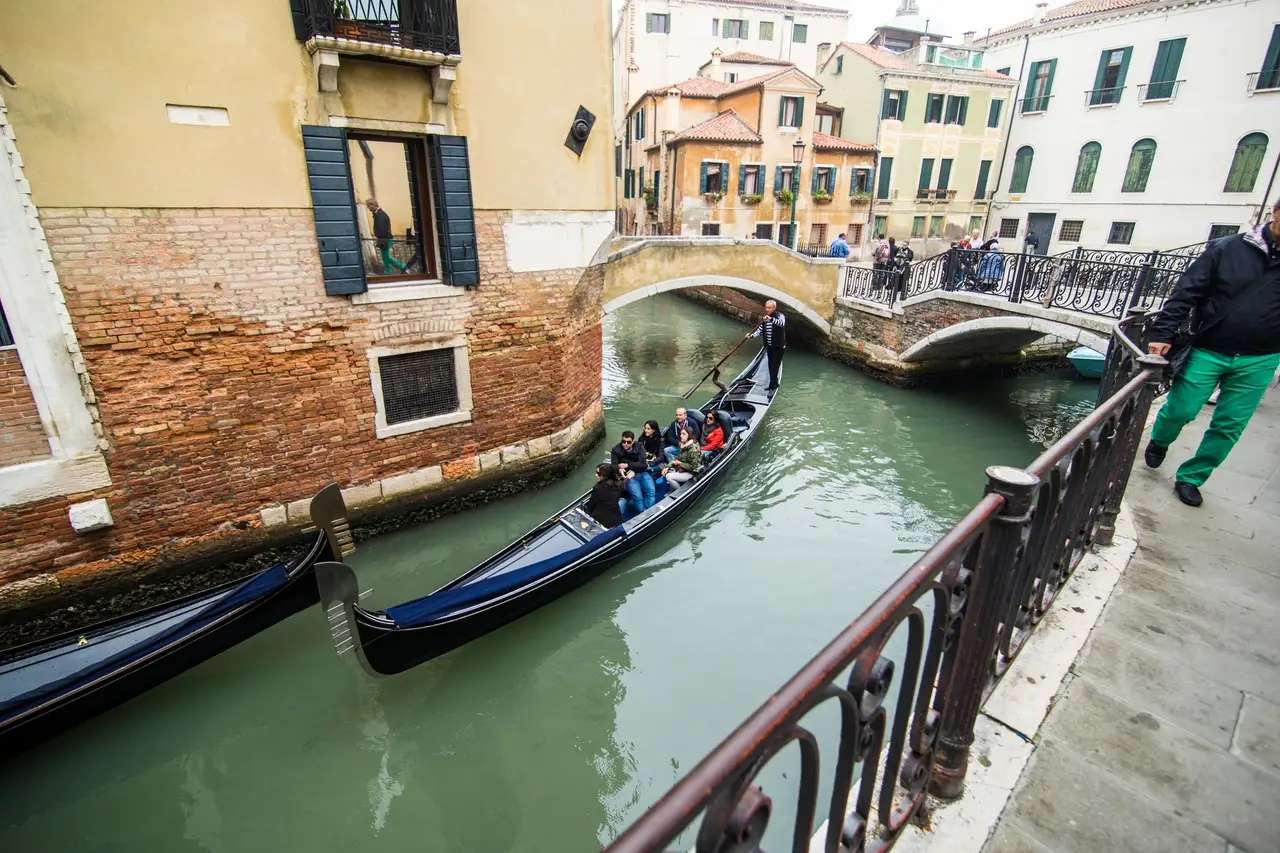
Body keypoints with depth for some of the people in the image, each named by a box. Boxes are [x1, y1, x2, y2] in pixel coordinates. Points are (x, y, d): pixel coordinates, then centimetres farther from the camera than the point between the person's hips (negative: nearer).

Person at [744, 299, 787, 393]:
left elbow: (782, 323, -37)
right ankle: (774, 384, 27)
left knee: (774, 366, -8)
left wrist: (771, 319, -54)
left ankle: (772, 385, -3)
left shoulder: (780, 315, -14)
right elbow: (760, 330, 10)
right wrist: (752, 335, -10)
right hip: (769, 346, 7)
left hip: (778, 347, -7)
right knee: (771, 366, 15)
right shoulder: (765, 318, 8)